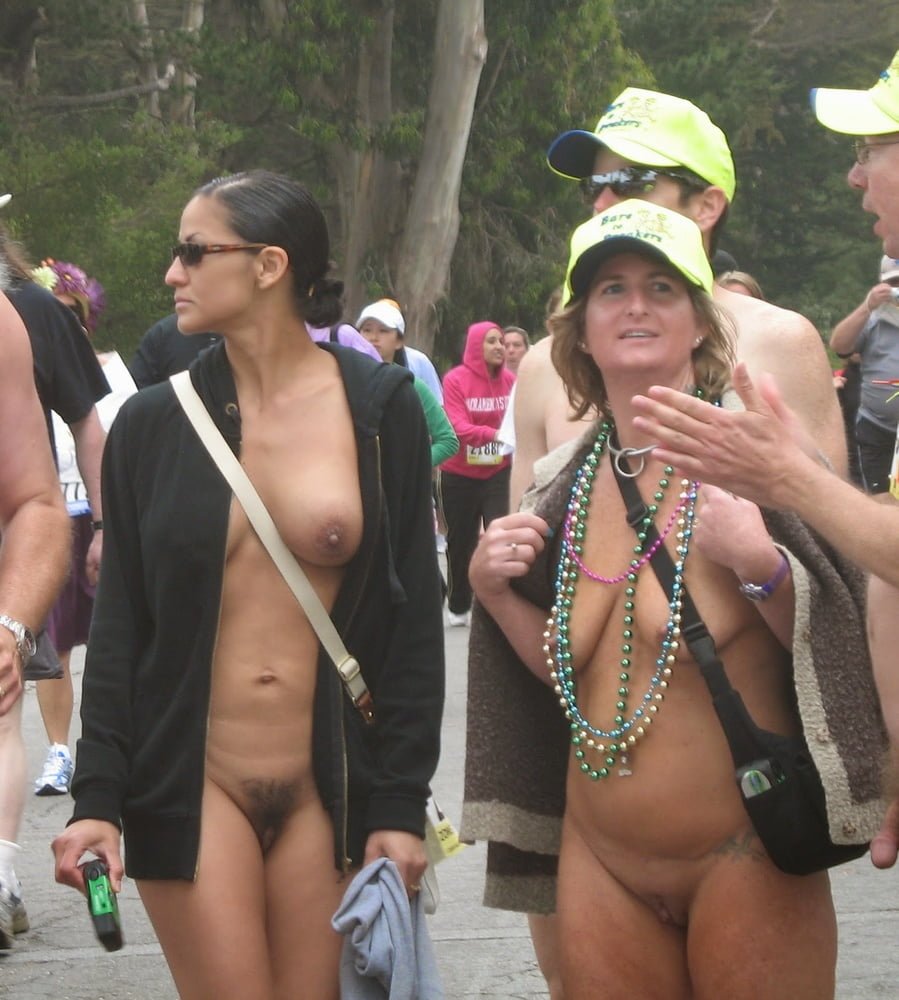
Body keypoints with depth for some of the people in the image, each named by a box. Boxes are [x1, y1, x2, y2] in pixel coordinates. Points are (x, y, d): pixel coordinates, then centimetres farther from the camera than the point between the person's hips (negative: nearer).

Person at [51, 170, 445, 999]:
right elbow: (120, 621, 4)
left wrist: (402, 804, -4)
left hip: (331, 789, 0)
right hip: (193, 783, 0)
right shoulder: (153, 423, 3)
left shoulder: (377, 407, 0)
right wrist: (97, 797, -5)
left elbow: (414, 617, 0)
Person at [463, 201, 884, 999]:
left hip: (744, 863, -5)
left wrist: (762, 566, -25)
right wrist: (495, 591, 2)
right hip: (602, 865, 5)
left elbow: (844, 651, -10)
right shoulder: (566, 483, 7)